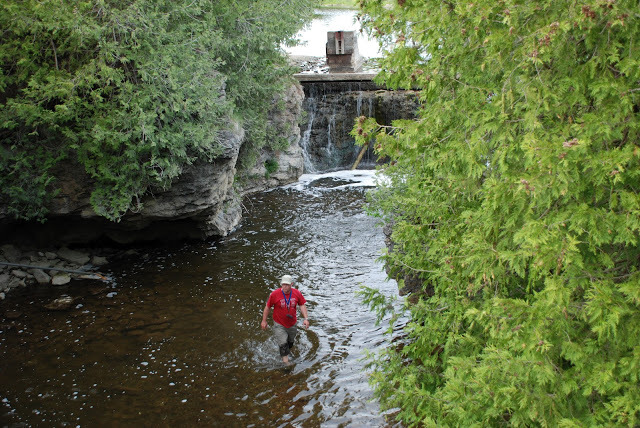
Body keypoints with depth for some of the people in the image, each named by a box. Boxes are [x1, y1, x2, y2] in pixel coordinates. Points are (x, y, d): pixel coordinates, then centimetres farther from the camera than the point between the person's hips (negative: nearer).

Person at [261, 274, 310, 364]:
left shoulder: (297, 293, -11)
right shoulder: (274, 294, -19)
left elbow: (302, 305, -1)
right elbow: (267, 307, -8)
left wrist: (306, 318, -12)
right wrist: (264, 321, -2)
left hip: (292, 324, 4)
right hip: (279, 324, -4)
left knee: (290, 341, 23)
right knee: (283, 344, -10)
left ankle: (288, 351, 53)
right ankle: (285, 361, 4)